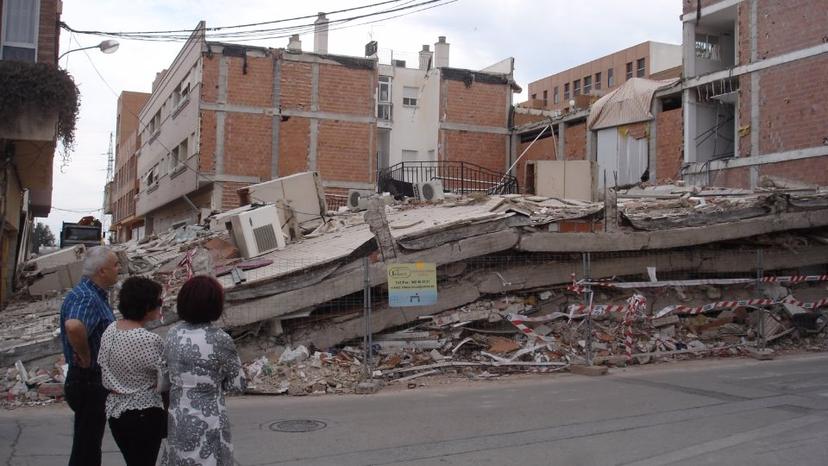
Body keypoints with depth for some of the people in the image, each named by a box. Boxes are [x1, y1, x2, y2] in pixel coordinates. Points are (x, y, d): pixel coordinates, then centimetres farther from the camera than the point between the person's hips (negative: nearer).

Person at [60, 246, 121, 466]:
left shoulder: (97, 295, 11)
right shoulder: (85, 297, -21)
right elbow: (73, 326, -42)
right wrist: (85, 357, -28)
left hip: (96, 381, 10)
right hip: (89, 380, -10)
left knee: (90, 445, 20)